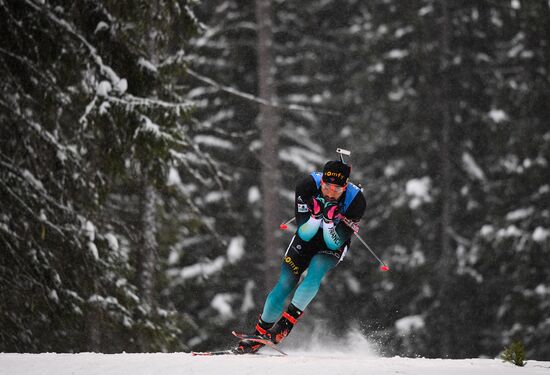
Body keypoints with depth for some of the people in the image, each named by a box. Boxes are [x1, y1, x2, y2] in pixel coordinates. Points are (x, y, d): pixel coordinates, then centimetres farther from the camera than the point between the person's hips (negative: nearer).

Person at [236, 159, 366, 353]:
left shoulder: (355, 199, -30)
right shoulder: (308, 185, -29)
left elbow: (334, 242, -27)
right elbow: (304, 232, -25)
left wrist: (330, 221, -44)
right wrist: (315, 215, -43)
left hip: (334, 244, -1)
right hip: (306, 239, 1)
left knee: (314, 275, -29)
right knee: (284, 284, -6)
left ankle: (286, 323, -20)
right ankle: (260, 334, 8)